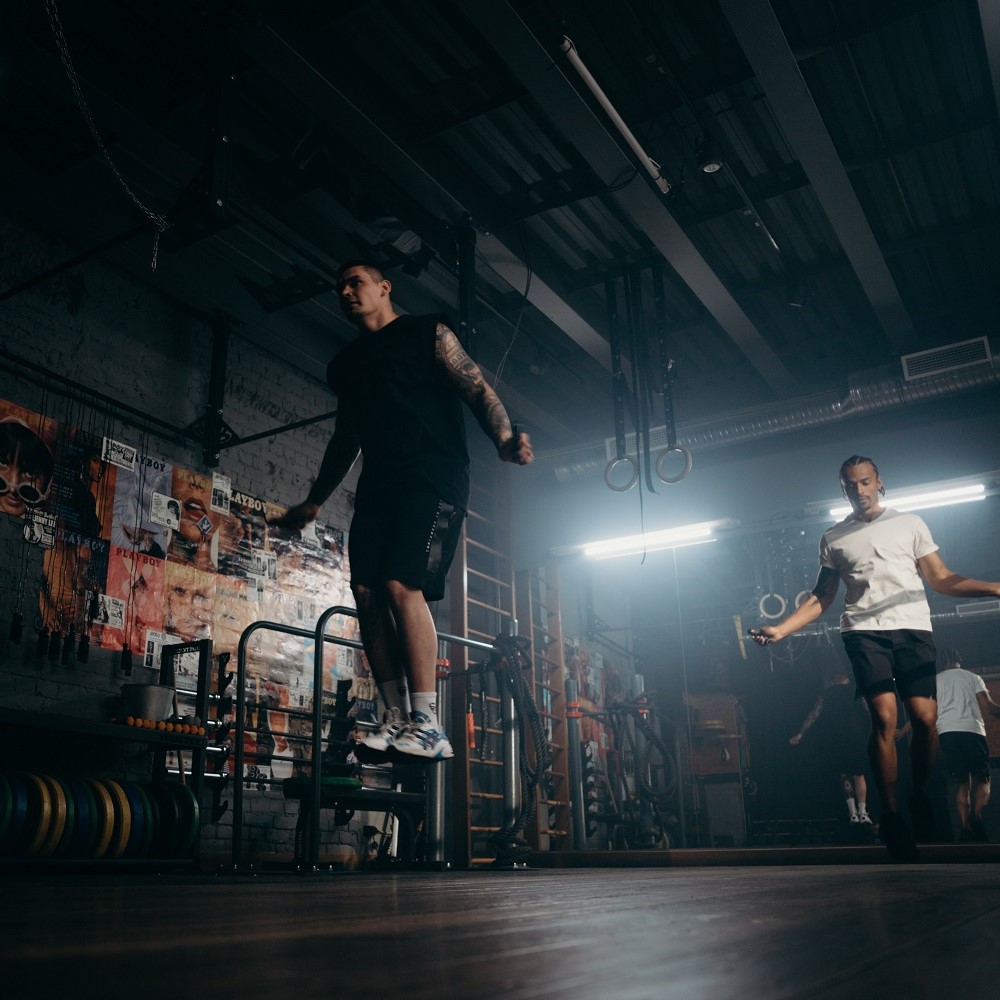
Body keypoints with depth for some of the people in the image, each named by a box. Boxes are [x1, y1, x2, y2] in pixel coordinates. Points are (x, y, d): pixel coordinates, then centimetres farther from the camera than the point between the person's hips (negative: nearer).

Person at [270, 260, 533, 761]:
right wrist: (314, 502, 31)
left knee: (401, 585, -21)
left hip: (432, 480, -6)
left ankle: (427, 725, -17)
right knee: (367, 593, -8)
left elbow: (477, 390, -2)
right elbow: (345, 438, 31)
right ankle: (396, 719, -2)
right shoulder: (345, 364, 24)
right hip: (377, 488, 6)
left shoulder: (427, 334, 8)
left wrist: (504, 438, -22)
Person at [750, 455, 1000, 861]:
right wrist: (781, 629, 4)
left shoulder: (910, 523, 15)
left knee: (925, 717, -11)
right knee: (885, 717, -14)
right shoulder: (833, 538, 16)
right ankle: (890, 815, -5)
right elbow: (820, 598, 16)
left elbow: (941, 579, 10)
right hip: (865, 631, 0)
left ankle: (920, 796, 14)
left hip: (913, 628, 0)